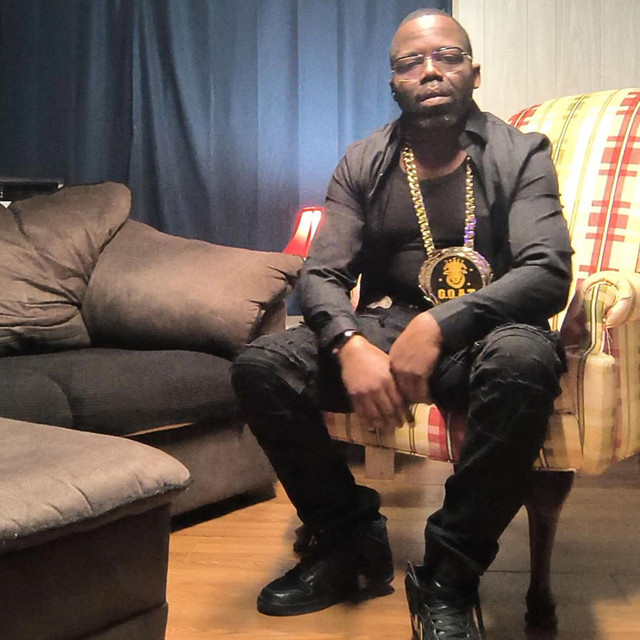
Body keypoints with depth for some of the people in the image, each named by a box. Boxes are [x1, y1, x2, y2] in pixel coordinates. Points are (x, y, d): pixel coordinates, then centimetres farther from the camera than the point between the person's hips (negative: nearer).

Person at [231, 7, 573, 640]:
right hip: (380, 331, 3)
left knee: (524, 358, -38)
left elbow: (549, 272, -13)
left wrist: (439, 324, -29)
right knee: (258, 366, -20)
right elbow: (321, 274, 1)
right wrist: (351, 345, -23)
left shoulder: (519, 154, 1)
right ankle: (352, 540, -1)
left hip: (479, 335, -2)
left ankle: (448, 577, -20)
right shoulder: (362, 165, 9)